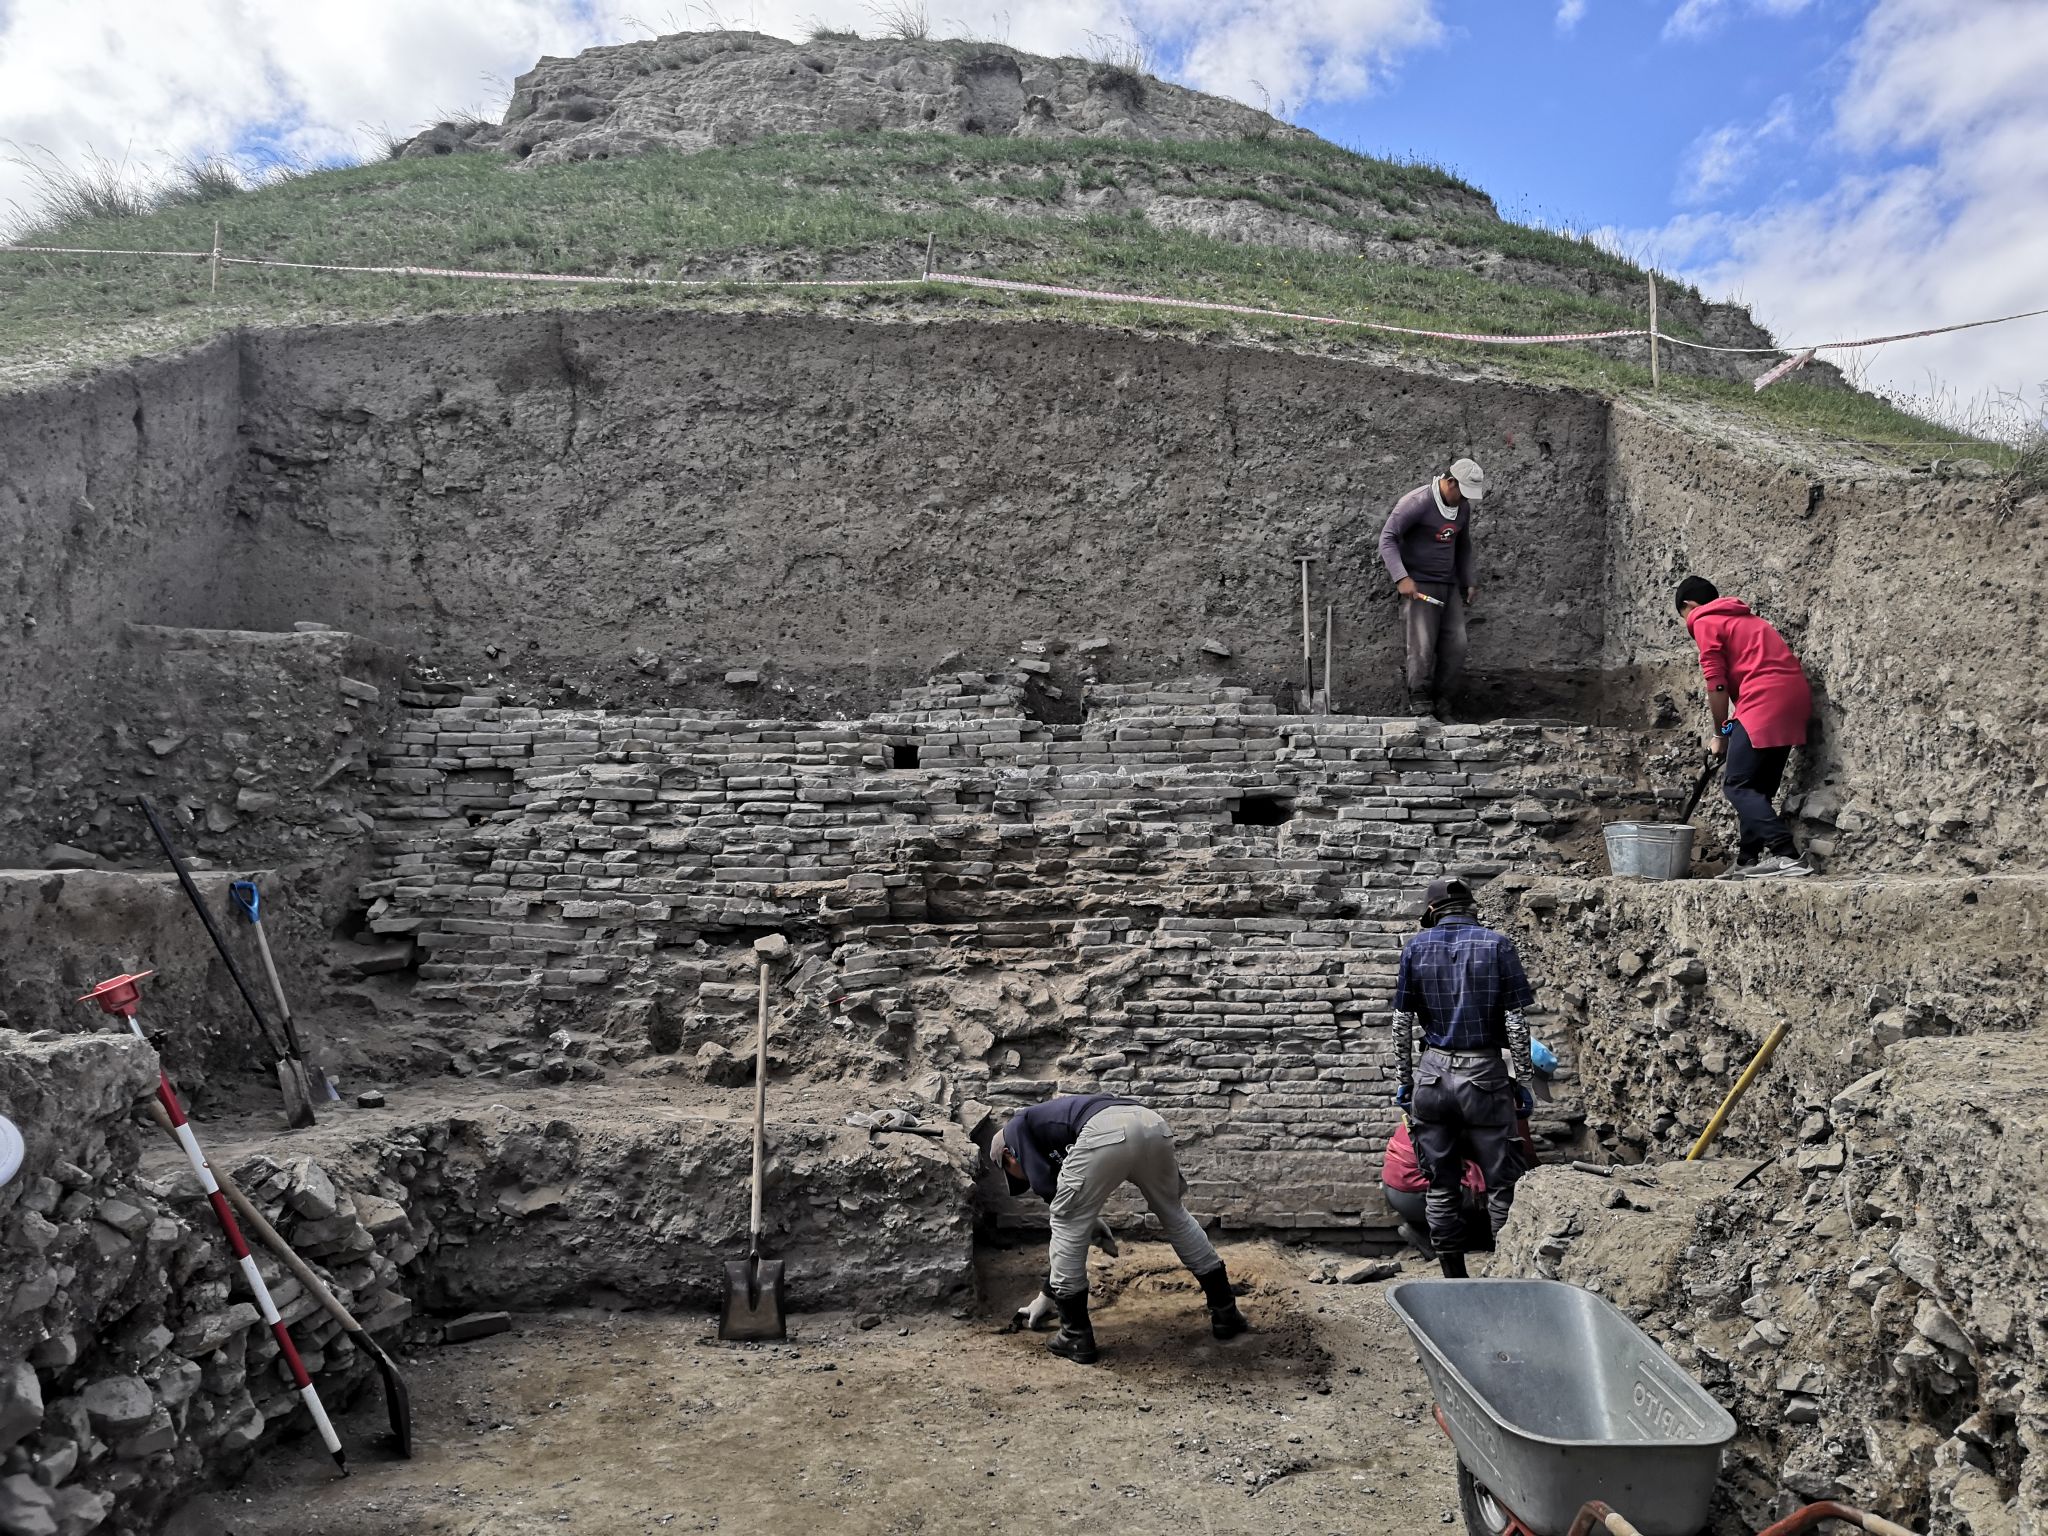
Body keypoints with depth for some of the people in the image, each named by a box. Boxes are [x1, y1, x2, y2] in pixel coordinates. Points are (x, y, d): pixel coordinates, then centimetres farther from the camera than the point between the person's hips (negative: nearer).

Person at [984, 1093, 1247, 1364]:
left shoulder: (1016, 1127, 26)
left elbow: (1043, 1183, 11)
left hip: (1105, 1132, -8)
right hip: (1151, 1121, 8)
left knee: (1067, 1227, 14)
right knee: (1174, 1215, 29)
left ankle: (1076, 1338, 21)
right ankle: (1225, 1313, 38)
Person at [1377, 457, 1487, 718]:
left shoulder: (1463, 507, 10)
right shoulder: (1418, 503, -14)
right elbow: (1387, 538, -14)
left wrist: (1470, 582, 21)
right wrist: (1401, 578, -23)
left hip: (1449, 585, 7)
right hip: (1419, 584, -7)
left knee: (1456, 645, -1)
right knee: (1422, 646, -12)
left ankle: (1439, 701, 10)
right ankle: (1419, 700, 1)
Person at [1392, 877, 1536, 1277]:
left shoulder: (1416, 948, 4)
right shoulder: (1497, 945, -2)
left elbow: (1402, 1024, 4)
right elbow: (1516, 1023, -5)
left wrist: (1404, 1080, 12)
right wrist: (1525, 1081, 1)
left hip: (1433, 1075, 2)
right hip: (1485, 1077, -2)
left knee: (1440, 1184, 10)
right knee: (1502, 1182, 7)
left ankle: (1454, 1278, 16)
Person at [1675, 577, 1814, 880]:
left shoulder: (1704, 622, 4)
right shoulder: (1742, 618, 30)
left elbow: (1716, 684, -3)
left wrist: (1720, 734, 7)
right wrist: (1733, 730, 18)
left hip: (1765, 702, -9)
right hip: (1795, 697, 9)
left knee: (1736, 785, -8)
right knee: (1758, 787, 14)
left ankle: (1786, 855, -20)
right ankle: (1749, 861, 14)